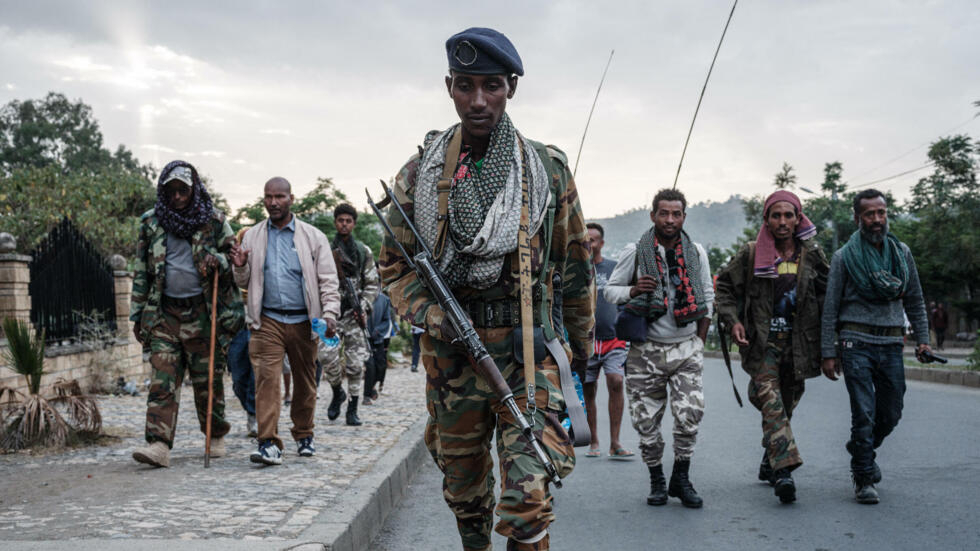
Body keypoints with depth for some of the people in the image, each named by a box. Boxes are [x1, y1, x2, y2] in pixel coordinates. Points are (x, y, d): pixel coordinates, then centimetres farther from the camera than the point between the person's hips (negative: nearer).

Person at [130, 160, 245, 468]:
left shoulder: (213, 220, 4)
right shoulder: (151, 222, 10)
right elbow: (141, 271, 14)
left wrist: (220, 260, -13)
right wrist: (138, 314, 10)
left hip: (202, 312, -1)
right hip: (164, 312, 2)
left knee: (207, 378, 5)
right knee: (162, 379, -8)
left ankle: (216, 436, 22)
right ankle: (158, 445, -13)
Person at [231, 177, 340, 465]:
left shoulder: (313, 237, 5)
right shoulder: (252, 237, 10)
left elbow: (328, 281, 2)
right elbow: (244, 283, 16)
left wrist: (330, 314, -12)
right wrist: (240, 268, -6)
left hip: (303, 320, 0)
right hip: (268, 320, 0)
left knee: (305, 382, 10)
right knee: (267, 378, -14)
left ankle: (304, 436, 28)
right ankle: (269, 444, -16)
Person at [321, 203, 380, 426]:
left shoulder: (364, 251, 7)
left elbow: (373, 284, 7)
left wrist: (364, 307, -6)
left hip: (354, 315, 0)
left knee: (355, 363, -1)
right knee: (328, 355, -15)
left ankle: (352, 410, 8)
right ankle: (337, 392, 13)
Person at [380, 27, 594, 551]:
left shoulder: (548, 170, 1)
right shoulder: (420, 174, 2)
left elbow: (575, 262, 10)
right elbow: (394, 264, 8)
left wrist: (582, 341, 17)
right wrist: (431, 317, -10)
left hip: (527, 350, -2)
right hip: (451, 350, 2)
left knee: (528, 499, -14)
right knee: (464, 493, 17)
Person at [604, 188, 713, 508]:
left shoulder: (696, 253, 6)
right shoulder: (635, 252, -1)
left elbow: (708, 298, 14)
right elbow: (610, 290, 5)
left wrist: (699, 342, 9)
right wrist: (633, 291, -16)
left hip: (686, 348, 1)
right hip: (647, 349, -1)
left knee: (690, 414, -13)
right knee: (646, 421, 1)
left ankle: (681, 479, 5)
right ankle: (656, 480, 19)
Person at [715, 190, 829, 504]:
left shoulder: (811, 254, 5)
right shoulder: (751, 254, -1)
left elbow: (827, 295, 12)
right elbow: (724, 286, 6)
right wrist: (732, 320, -8)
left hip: (798, 343, 3)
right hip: (763, 342, -3)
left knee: (787, 404, 11)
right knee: (771, 402, -17)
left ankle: (769, 463, 28)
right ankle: (783, 470, -23)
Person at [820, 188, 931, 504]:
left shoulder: (902, 253, 10)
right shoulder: (844, 257, -1)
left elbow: (914, 300, 17)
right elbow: (830, 308, 0)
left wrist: (922, 338, 7)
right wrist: (828, 353, -4)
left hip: (892, 343, 4)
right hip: (856, 342, -4)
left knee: (891, 413, 9)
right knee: (864, 413, -7)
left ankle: (861, 451, 36)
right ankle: (864, 478, 5)